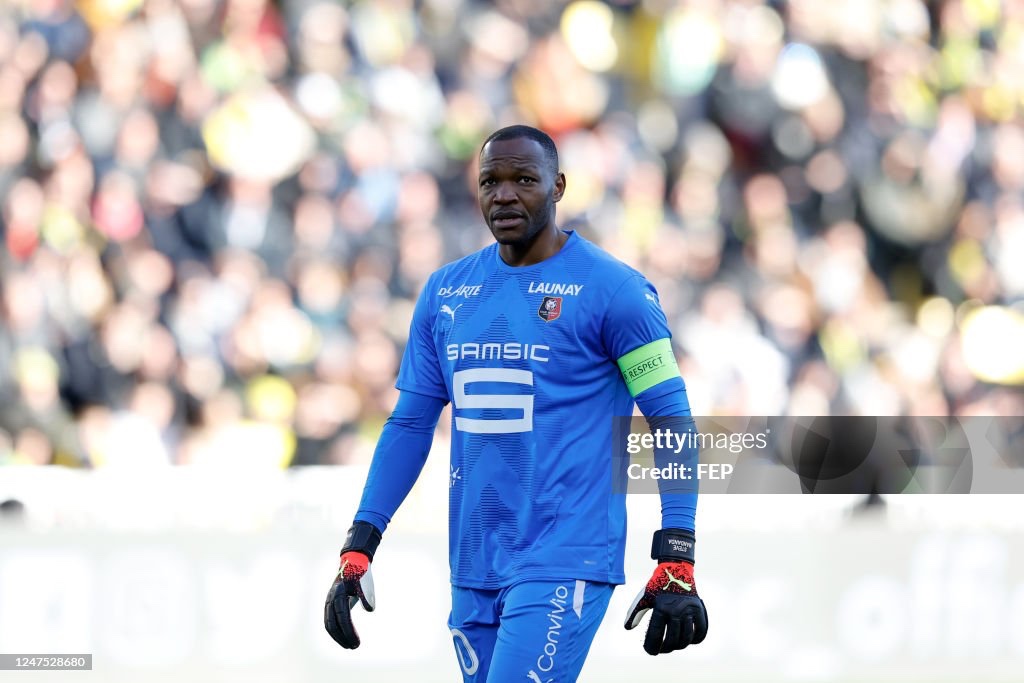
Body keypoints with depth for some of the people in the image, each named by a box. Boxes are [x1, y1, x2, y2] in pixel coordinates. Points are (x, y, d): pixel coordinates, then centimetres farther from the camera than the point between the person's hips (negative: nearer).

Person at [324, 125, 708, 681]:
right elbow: (410, 423, 15)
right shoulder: (446, 292, 11)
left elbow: (671, 421, -6)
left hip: (564, 565, -6)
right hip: (474, 566, 6)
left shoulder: (611, 289, -6)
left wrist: (676, 567, -13)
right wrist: (358, 547, 8)